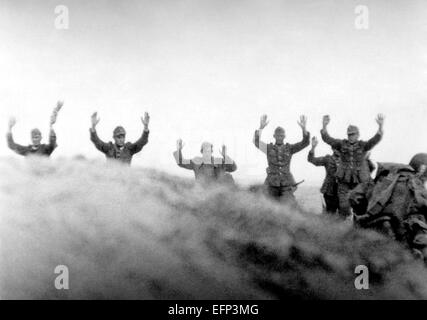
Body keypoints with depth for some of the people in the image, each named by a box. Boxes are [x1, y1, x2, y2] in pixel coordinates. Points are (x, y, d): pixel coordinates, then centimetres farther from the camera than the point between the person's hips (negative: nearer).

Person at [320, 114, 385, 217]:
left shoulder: (363, 145, 0)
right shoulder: (342, 144, 3)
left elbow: (375, 139, -16)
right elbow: (327, 139, -7)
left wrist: (380, 126, -33)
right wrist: (324, 126, -23)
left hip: (359, 181, -1)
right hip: (344, 181, 1)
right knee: (343, 205, 1)